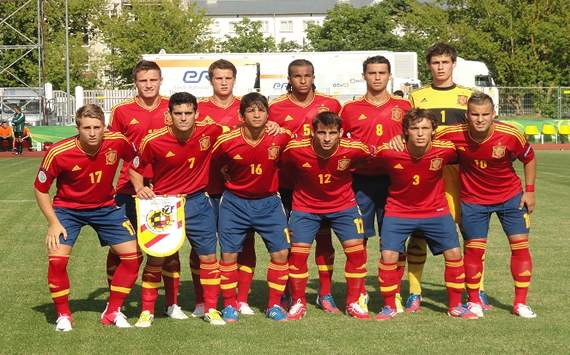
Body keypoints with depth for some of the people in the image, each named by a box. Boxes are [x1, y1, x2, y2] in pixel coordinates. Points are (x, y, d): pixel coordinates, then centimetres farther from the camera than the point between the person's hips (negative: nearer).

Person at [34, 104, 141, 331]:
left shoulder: (118, 142, -21)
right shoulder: (58, 153, -25)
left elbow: (135, 160, 4)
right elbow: (40, 189, -11)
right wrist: (54, 223, -15)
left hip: (105, 207, 2)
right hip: (68, 208, -2)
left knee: (133, 256, -5)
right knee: (57, 259, -19)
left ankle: (113, 312, 13)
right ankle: (63, 315, 4)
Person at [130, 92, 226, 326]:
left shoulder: (210, 131, -13)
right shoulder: (153, 141, -17)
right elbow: (135, 169, -1)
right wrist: (140, 187, -20)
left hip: (197, 201, 2)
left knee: (208, 256, 6)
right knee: (156, 259, 3)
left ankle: (211, 309, 20)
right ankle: (147, 311, 17)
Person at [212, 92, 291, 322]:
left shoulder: (279, 137, -15)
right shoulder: (227, 142, -17)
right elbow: (214, 163, 3)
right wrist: (231, 179, 4)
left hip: (268, 202, 1)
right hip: (235, 202, -1)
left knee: (280, 252, -3)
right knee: (229, 253, 0)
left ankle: (274, 305, 13)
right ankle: (229, 305, 16)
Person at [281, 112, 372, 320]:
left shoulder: (354, 149, -23)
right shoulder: (295, 150, -25)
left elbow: (369, 160, 1)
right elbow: (284, 168, -2)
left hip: (343, 204, 1)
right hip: (305, 206, -1)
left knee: (356, 250, -6)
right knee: (297, 252, -7)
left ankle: (353, 303, 11)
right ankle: (298, 303, 12)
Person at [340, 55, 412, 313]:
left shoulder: (403, 107, 8)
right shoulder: (350, 109, 7)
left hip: (393, 180, 0)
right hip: (361, 180, 0)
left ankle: (394, 293, 11)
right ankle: (359, 293, 11)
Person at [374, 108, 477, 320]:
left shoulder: (445, 150, -21)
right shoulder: (388, 152, -24)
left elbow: (462, 159, 3)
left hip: (435, 210, 1)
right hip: (398, 211, -1)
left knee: (454, 253, -2)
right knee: (388, 255, -12)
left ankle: (455, 306, 16)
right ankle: (389, 306, 9)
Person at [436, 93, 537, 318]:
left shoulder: (510, 135, -23)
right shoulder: (454, 135, -22)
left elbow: (529, 159, -4)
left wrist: (530, 190, -3)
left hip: (510, 196, 0)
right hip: (473, 199, 0)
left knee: (520, 245, -2)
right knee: (474, 248, 0)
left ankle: (520, 303, 10)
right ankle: (474, 301, 19)